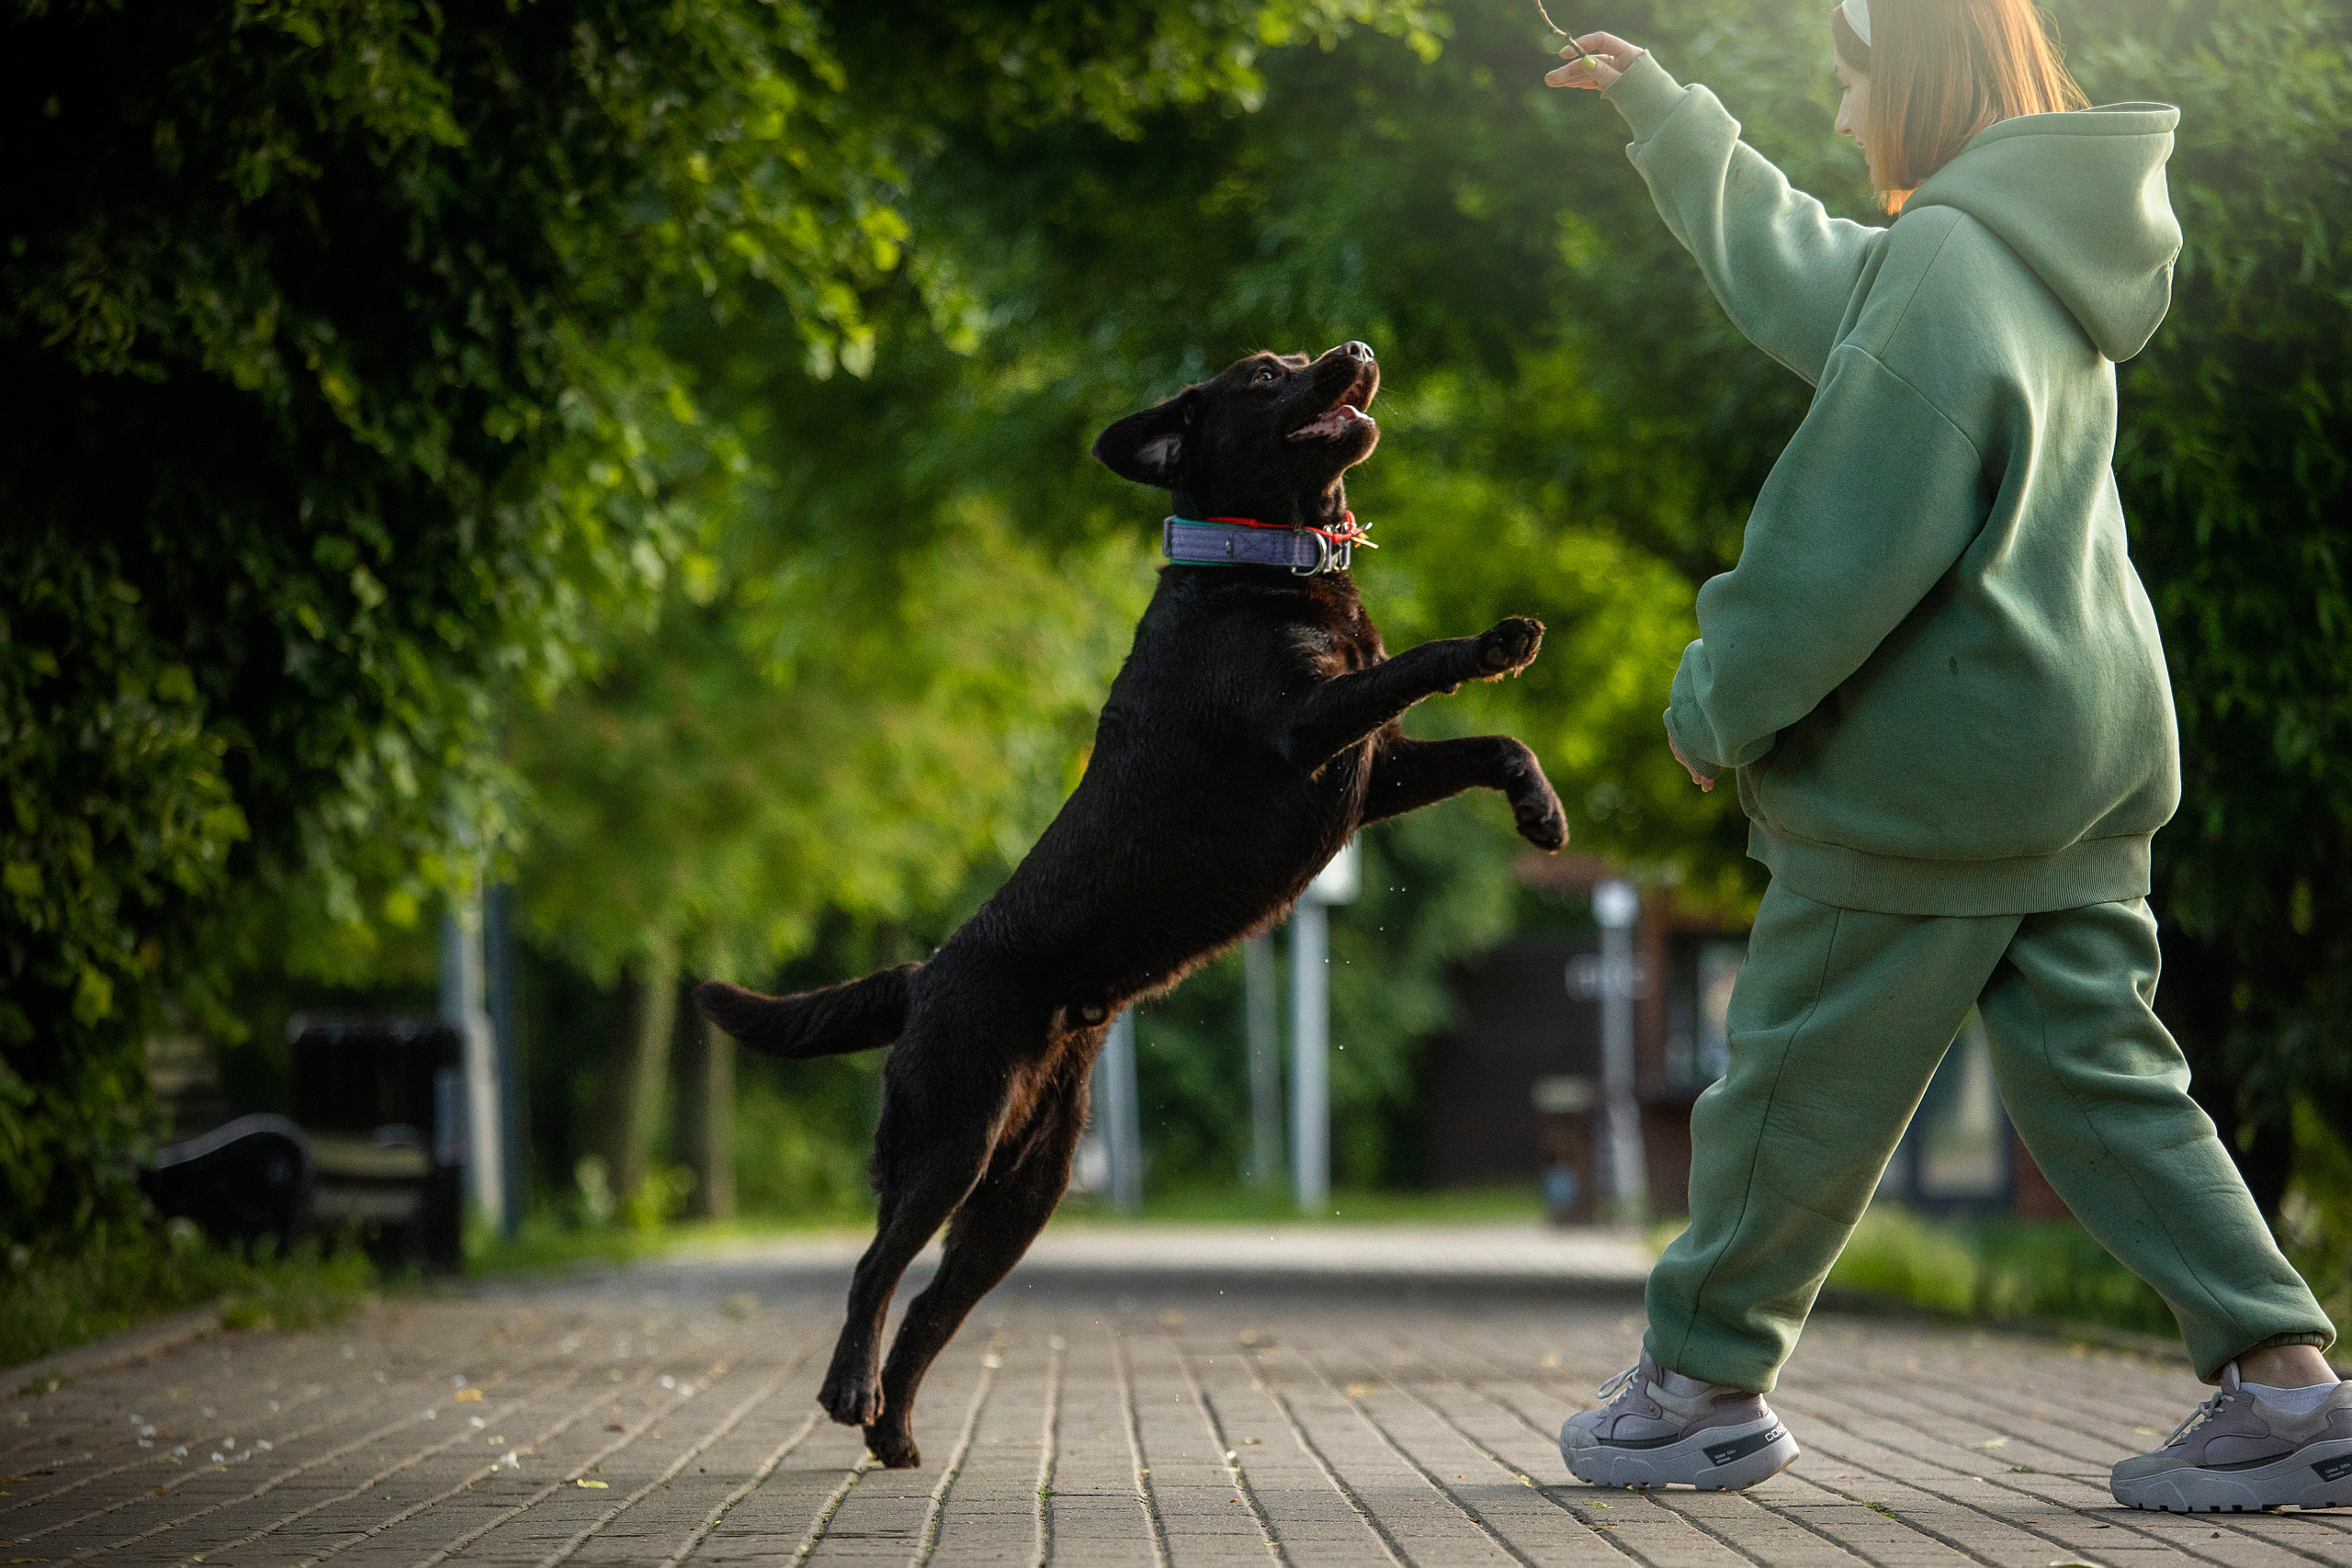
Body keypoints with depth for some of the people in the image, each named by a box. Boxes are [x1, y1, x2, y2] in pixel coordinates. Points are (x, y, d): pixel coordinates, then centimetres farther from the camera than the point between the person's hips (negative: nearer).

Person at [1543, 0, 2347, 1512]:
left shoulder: (1942, 264, -17)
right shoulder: (2044, 258, 14)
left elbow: (1854, 541, -21)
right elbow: (1794, 270, 31)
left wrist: (1723, 700, -8)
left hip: (1937, 756, -9)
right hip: (2090, 738, 9)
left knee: (1805, 1082, 4)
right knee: (2100, 1070, 7)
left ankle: (1704, 1382, 17)